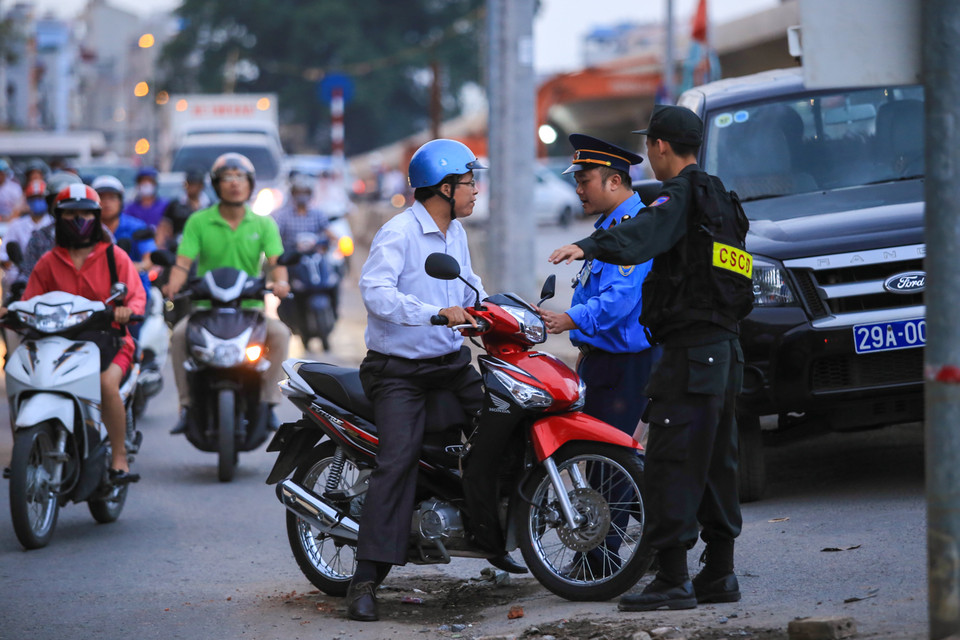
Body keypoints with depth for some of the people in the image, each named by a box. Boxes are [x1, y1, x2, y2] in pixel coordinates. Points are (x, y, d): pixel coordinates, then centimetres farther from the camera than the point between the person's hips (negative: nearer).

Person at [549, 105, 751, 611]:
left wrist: (587, 246, -46)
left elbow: (642, 234, -31)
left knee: (670, 462, -9)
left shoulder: (682, 196, -11)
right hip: (726, 348, 10)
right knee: (714, 463, 14)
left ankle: (673, 579, -12)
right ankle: (719, 574, 17)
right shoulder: (720, 199, 19)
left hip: (690, 351, -10)